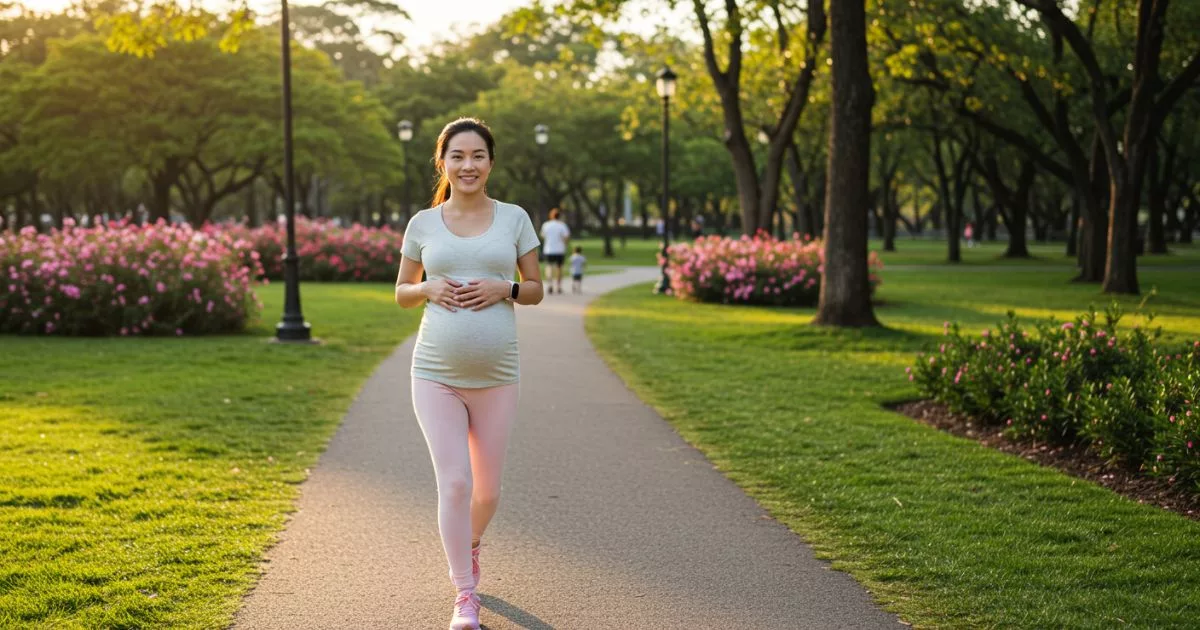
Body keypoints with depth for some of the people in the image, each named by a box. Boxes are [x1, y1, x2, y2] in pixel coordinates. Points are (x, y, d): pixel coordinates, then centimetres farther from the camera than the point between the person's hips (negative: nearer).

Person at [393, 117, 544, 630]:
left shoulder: (514, 218, 3)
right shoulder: (423, 223, 3)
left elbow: (536, 290, 9)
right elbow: (401, 293, 13)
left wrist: (504, 288, -12)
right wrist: (428, 289, -9)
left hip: (496, 377, 1)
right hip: (436, 375, -1)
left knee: (487, 490, 11)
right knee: (454, 483, -9)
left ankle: (471, 542, 45)